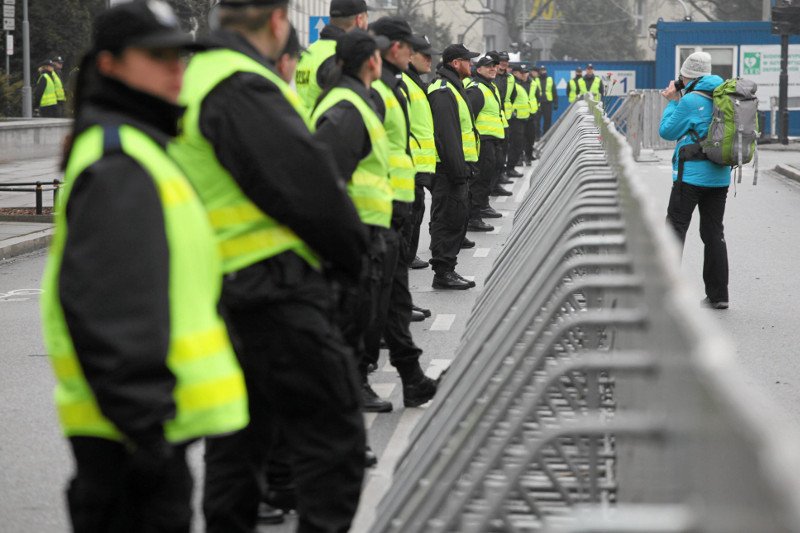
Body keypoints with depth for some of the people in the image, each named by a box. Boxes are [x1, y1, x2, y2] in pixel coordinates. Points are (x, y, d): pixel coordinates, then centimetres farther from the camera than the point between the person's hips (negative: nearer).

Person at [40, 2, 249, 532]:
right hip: (130, 429, -11)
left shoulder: (142, 151, 18)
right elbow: (101, 305, -25)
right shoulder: (121, 165, -17)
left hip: (149, 420, 11)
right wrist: (142, 422, -25)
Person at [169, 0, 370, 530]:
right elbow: (307, 182, -19)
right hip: (276, 292, -10)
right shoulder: (243, 88, -17)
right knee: (333, 437, -6)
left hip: (223, 288, 10)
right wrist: (351, 251, -2)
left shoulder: (194, 79, 14)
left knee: (238, 439, 17)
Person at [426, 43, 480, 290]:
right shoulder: (443, 92, -15)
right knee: (449, 219, -7)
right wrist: (458, 170, -23)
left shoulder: (453, 88, 20)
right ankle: (443, 272, -4)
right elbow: (446, 135, -21)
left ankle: (447, 270, 18)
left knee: (457, 217, 13)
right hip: (449, 168, -11)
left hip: (457, 167, 11)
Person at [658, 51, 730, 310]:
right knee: (714, 233, 9)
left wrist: (673, 101, 4)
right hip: (720, 176, 7)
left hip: (691, 175, -7)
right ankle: (718, 295, 10)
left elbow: (667, 131, -5)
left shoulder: (690, 100, -13)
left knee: (675, 230, -2)